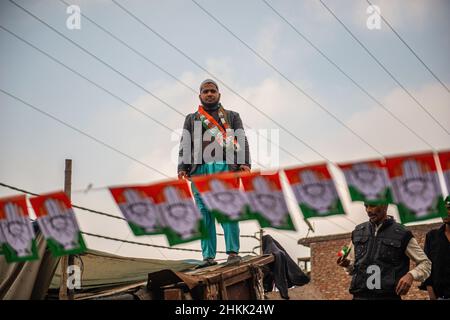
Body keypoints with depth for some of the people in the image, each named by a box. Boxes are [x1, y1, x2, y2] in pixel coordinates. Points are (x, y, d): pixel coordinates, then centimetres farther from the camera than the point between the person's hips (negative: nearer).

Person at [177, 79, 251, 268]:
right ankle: (208, 256, -7)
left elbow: (242, 141, 10)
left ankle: (233, 252, -15)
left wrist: (245, 163, -7)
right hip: (200, 169, 2)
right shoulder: (192, 119, 26)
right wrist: (182, 168, 0)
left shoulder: (231, 116, 22)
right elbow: (185, 145, 16)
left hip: (225, 167, -2)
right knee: (204, 213, -5)